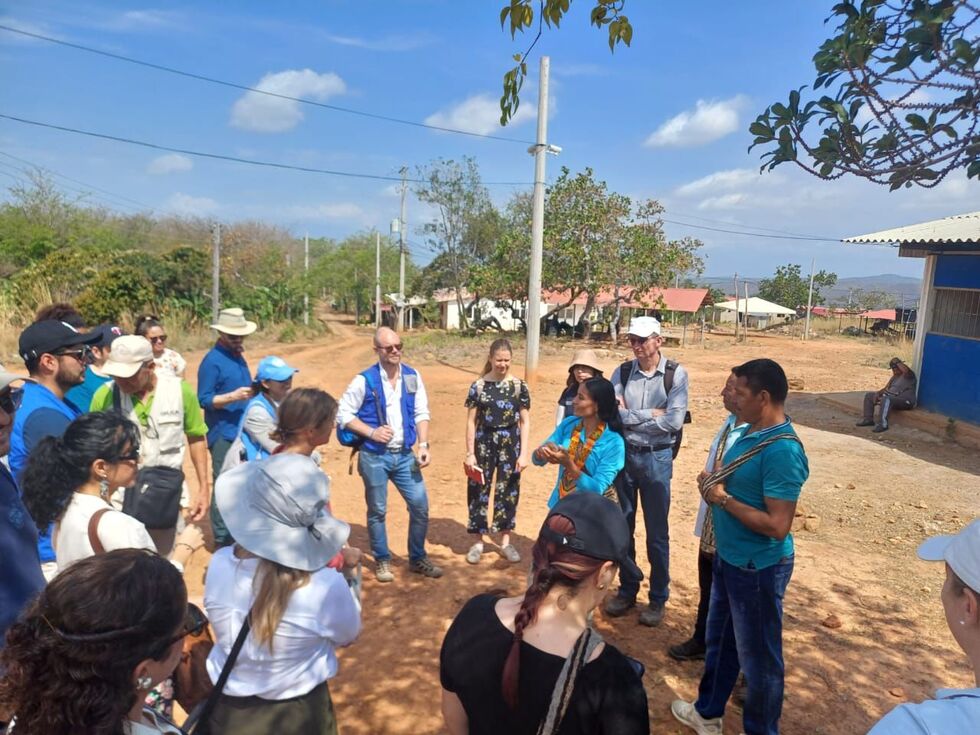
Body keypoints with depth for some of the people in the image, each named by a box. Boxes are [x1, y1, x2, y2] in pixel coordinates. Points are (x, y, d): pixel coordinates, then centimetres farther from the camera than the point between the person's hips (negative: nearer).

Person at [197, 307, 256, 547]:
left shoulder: (237, 356, 13)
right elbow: (204, 400, -15)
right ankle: (222, 538, 9)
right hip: (223, 433, -8)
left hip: (242, 431, 8)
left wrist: (253, 391, 8)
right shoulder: (212, 361, -12)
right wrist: (233, 396, -26)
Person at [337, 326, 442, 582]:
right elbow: (342, 414, -6)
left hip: (405, 455, 3)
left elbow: (421, 413, 6)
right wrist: (371, 432, -17)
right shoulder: (365, 380, -9)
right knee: (377, 511, 9)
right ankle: (382, 561, 28)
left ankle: (418, 559, 25)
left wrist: (423, 445, -5)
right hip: (374, 457, -3)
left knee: (420, 506, 6)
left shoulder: (413, 376, 2)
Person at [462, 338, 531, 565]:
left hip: (510, 445, 1)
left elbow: (525, 422, 0)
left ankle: (505, 541, 24)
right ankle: (478, 541, 20)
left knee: (508, 492, 9)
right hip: (484, 444, 0)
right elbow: (471, 422, 0)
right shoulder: (479, 386, -3)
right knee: (479, 490, 4)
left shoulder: (519, 386, -1)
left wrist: (524, 453, -5)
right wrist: (470, 453, -4)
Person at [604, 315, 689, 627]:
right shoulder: (622, 372, -2)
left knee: (657, 532, 8)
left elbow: (674, 421, -18)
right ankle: (627, 590, 32)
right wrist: (650, 414, -16)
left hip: (656, 458, -3)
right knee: (622, 527, 14)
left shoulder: (676, 374, -9)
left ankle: (658, 598, 26)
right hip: (623, 455, 3)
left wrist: (629, 417, -12)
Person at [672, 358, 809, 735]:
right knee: (719, 640, 25)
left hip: (758, 568, -9)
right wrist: (715, 484, -3)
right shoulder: (751, 432, 1)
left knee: (758, 655, 12)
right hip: (728, 558, 9)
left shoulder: (783, 450, -27)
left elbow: (777, 526, -28)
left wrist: (724, 498, -21)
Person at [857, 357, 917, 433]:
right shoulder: (895, 376, 19)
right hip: (892, 397, 10)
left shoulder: (908, 375, -8)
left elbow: (905, 370, -34)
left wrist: (896, 362, -17)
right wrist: (877, 393, -2)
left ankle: (883, 424, -41)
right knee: (869, 395, 9)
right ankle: (868, 419, 3)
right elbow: (886, 388, 18)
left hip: (906, 401, -10)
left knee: (886, 399, -40)